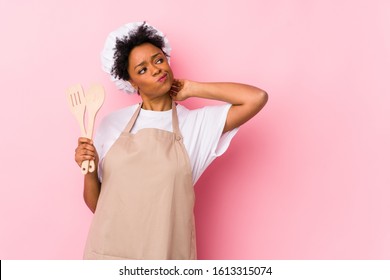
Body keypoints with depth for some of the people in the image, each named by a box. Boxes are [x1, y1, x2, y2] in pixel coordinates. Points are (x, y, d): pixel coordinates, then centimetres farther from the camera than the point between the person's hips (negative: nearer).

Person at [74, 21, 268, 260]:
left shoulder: (197, 123, -2)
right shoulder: (112, 124, 2)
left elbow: (257, 97, -14)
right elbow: (96, 204, 6)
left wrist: (193, 89, -5)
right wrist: (89, 170, -15)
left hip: (166, 253, 0)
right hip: (110, 250, 1)